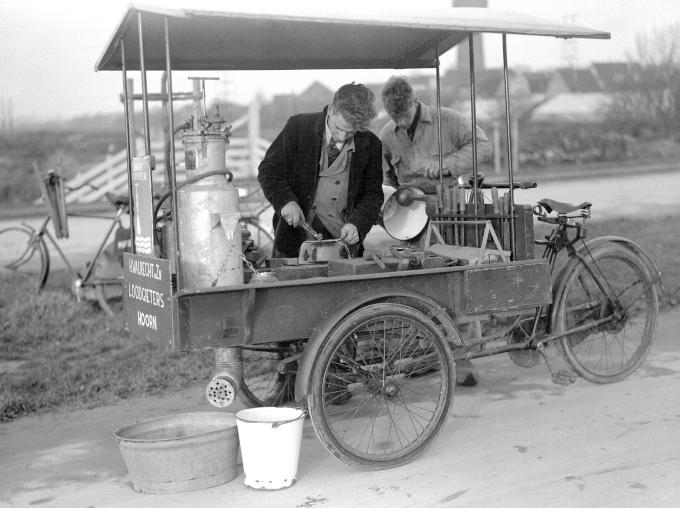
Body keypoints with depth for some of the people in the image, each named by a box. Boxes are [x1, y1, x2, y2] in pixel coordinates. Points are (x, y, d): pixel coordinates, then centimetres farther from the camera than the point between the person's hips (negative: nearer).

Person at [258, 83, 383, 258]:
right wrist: (286, 201, -18)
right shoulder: (298, 127, -7)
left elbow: (372, 194, 3)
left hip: (343, 242, 1)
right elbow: (268, 170, -2)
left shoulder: (370, 145, -2)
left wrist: (357, 224, -15)